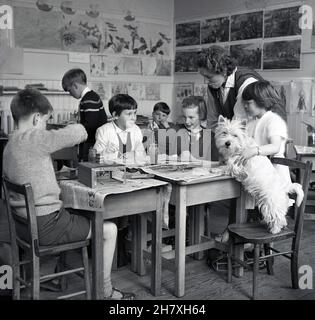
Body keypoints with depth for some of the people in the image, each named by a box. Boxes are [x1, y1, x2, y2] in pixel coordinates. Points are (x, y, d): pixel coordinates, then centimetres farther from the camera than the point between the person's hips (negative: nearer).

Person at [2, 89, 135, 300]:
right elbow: (77, 133, -20)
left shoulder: (10, 145, 9)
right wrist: (79, 130, 1)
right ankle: (106, 291, 14)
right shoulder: (34, 139, -21)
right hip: (44, 226, -10)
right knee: (109, 229, 1)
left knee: (81, 218, 34)